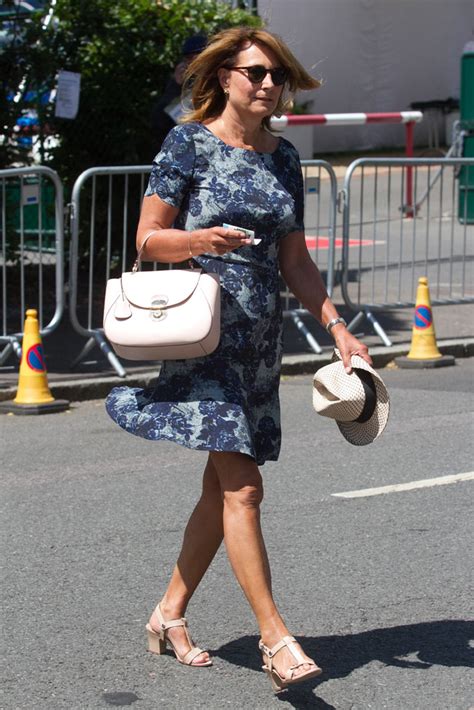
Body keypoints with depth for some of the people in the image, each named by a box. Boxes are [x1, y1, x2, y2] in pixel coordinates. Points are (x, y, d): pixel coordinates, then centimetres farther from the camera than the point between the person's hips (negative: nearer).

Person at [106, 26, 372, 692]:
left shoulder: (284, 157, 12)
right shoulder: (188, 143, -4)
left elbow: (294, 259, 15)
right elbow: (147, 238, -5)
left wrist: (337, 326, 7)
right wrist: (201, 240, -25)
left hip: (260, 337, 7)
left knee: (224, 486, 10)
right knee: (242, 487, -12)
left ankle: (170, 612, 24)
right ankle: (276, 640, -11)